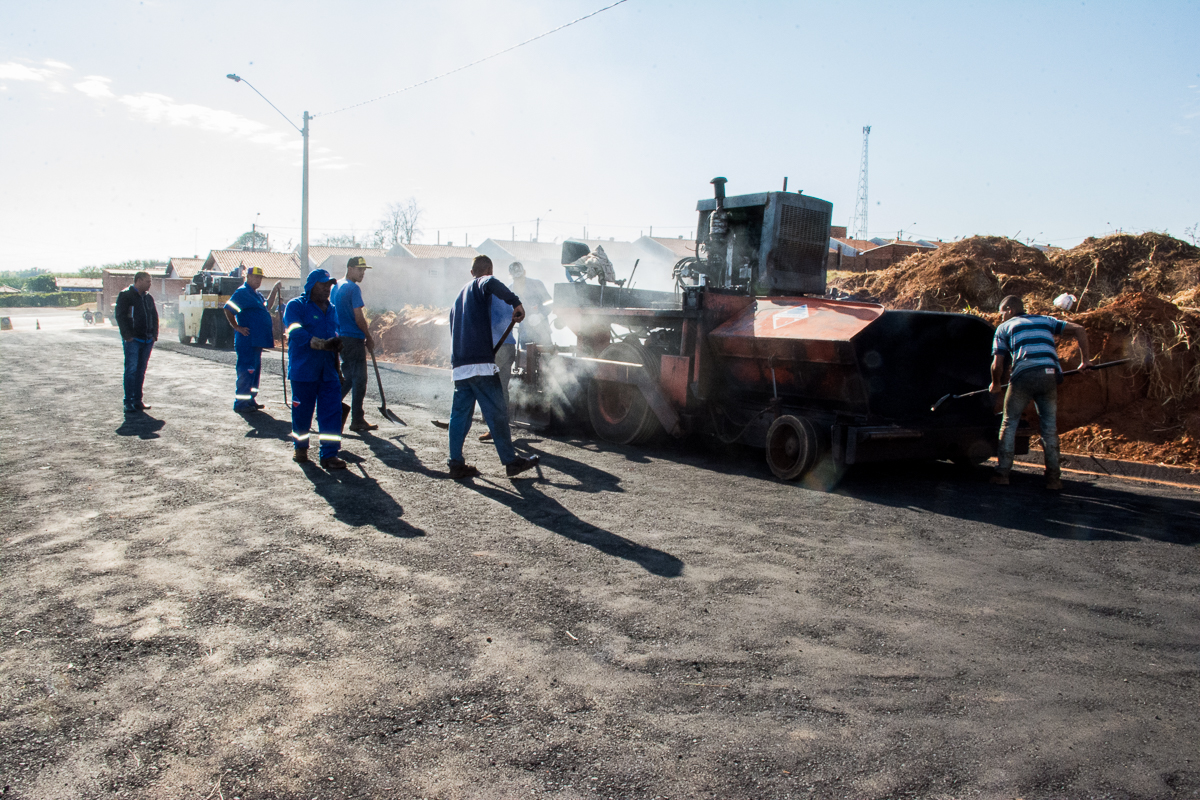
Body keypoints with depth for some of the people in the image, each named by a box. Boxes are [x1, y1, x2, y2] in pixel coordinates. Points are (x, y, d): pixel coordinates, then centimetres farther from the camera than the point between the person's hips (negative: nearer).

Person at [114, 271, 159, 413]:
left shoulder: (148, 297, 16)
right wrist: (127, 336, -14)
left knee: (141, 371, 9)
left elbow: (154, 316, 21)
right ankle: (128, 402, -6)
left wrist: (154, 335, 10)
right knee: (131, 370, -8)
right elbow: (120, 316, -8)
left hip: (147, 340, 6)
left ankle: (137, 400, 15)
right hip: (133, 340, -6)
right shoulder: (125, 295, -3)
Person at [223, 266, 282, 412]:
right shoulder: (242, 292, -11)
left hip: (257, 340, 10)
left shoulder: (256, 294, 18)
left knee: (255, 370, 14)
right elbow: (228, 309, -19)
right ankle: (240, 403, -4)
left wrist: (274, 291, 19)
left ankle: (251, 399, 22)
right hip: (247, 340, -10)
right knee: (246, 371, -8)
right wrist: (237, 327, -17)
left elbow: (266, 306, 28)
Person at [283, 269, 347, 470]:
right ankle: (300, 448, 28)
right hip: (303, 371, -5)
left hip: (329, 372, 5)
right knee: (302, 412, 7)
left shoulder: (331, 309, 16)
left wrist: (337, 344, 6)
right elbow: (296, 333, -19)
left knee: (332, 413, -4)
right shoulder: (296, 306, -4)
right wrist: (323, 344, -28)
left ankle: (329, 455, 0)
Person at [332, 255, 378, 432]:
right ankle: (357, 420, 1)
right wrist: (369, 338, -5)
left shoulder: (337, 287, 15)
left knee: (348, 378, 18)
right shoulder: (354, 288, -12)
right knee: (359, 379, -2)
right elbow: (358, 317, -16)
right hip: (354, 339, -9)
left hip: (341, 338, 9)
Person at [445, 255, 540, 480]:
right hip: (481, 363, -8)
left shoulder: (460, 295, 24)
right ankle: (511, 461, 5)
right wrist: (515, 302, -27)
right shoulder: (479, 286, 0)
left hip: (459, 366, 8)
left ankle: (456, 463, 10)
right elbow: (491, 284, -27)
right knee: (497, 413, -1)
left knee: (460, 414, 10)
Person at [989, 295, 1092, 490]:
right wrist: (1085, 359, 21)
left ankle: (1002, 473, 9)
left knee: (1010, 423, 12)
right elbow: (1079, 330, 16)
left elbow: (997, 365, 9)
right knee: (1050, 427, 13)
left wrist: (995, 384, 27)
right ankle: (1053, 478, 10)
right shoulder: (1045, 321, 26)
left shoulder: (1004, 328, 16)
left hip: (1024, 376, -3)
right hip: (1050, 376, 3)